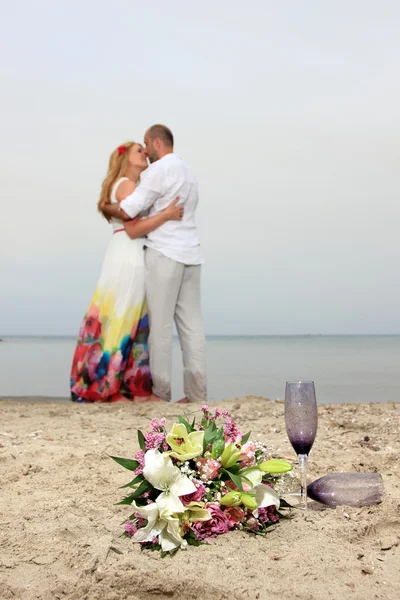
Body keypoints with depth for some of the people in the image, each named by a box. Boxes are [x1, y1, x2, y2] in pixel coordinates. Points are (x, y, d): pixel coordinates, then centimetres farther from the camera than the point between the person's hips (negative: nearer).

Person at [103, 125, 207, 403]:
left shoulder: (159, 170, -8)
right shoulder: (189, 173, 21)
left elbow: (127, 210, -11)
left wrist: (107, 208, 10)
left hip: (165, 253, -8)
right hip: (190, 254, 8)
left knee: (159, 324, -4)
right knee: (191, 324, 2)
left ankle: (161, 392, -2)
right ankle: (196, 392, -1)